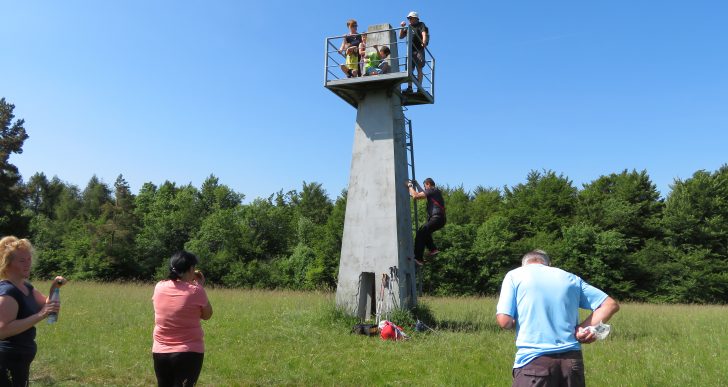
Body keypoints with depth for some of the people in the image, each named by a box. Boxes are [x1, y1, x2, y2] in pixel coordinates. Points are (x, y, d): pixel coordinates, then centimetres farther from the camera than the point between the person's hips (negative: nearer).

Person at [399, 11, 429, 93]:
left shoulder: (421, 25, 9)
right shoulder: (408, 27, 23)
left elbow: (424, 34, -9)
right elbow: (401, 36, 22)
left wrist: (424, 42, -29)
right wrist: (402, 27, 9)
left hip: (419, 50, -5)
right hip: (410, 51, 5)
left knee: (419, 69, -11)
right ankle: (409, 87, -6)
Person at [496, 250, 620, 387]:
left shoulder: (514, 275, 4)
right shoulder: (570, 278, 16)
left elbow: (505, 321, -6)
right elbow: (611, 304, 15)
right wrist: (582, 328, 7)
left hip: (534, 361, -4)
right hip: (571, 360, 4)